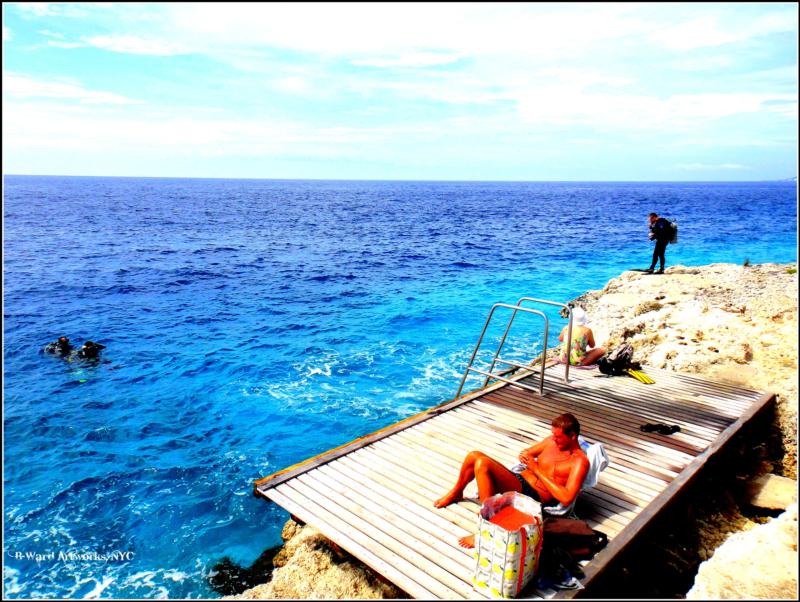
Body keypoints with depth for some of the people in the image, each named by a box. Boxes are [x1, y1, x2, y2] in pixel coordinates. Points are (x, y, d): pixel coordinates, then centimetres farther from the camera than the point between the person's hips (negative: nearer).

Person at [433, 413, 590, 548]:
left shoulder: (580, 462, -11)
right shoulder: (553, 440, 11)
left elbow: (566, 498, -22)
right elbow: (526, 453, 24)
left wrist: (537, 470, -18)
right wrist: (525, 456, -2)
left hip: (533, 496, -8)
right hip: (518, 479, 8)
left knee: (482, 464, -26)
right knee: (474, 456, -9)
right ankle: (456, 493, 18)